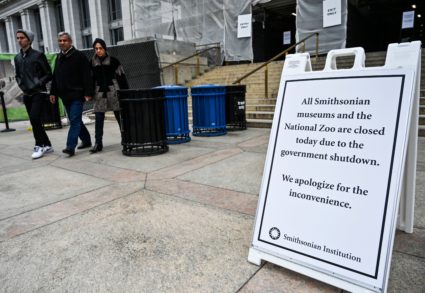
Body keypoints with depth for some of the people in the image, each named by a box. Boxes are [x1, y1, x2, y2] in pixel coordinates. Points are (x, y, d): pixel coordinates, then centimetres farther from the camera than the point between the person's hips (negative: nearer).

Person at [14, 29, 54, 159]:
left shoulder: (38, 55, -4)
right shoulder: (17, 58, 12)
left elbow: (49, 74, -5)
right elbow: (17, 75, 23)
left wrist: (37, 85, -13)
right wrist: (21, 85, 5)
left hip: (39, 93, -6)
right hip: (27, 94, 6)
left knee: (35, 118, -17)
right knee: (34, 121, 7)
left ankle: (40, 145, -6)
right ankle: (47, 145, 17)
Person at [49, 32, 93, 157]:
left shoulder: (79, 56, -5)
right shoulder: (59, 57, 16)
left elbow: (87, 76, -12)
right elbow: (55, 77, 20)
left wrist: (88, 93, -18)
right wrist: (53, 92, 16)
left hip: (77, 95, -8)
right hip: (65, 95, 8)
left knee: (74, 120, -11)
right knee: (75, 120, 13)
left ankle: (70, 147, -14)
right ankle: (86, 140, 27)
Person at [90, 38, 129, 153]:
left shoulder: (113, 60, -1)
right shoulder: (92, 62, 7)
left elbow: (121, 76, 0)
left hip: (114, 92, -2)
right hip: (99, 93, 2)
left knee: (119, 116, 6)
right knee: (99, 118, -3)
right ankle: (98, 143, 1)